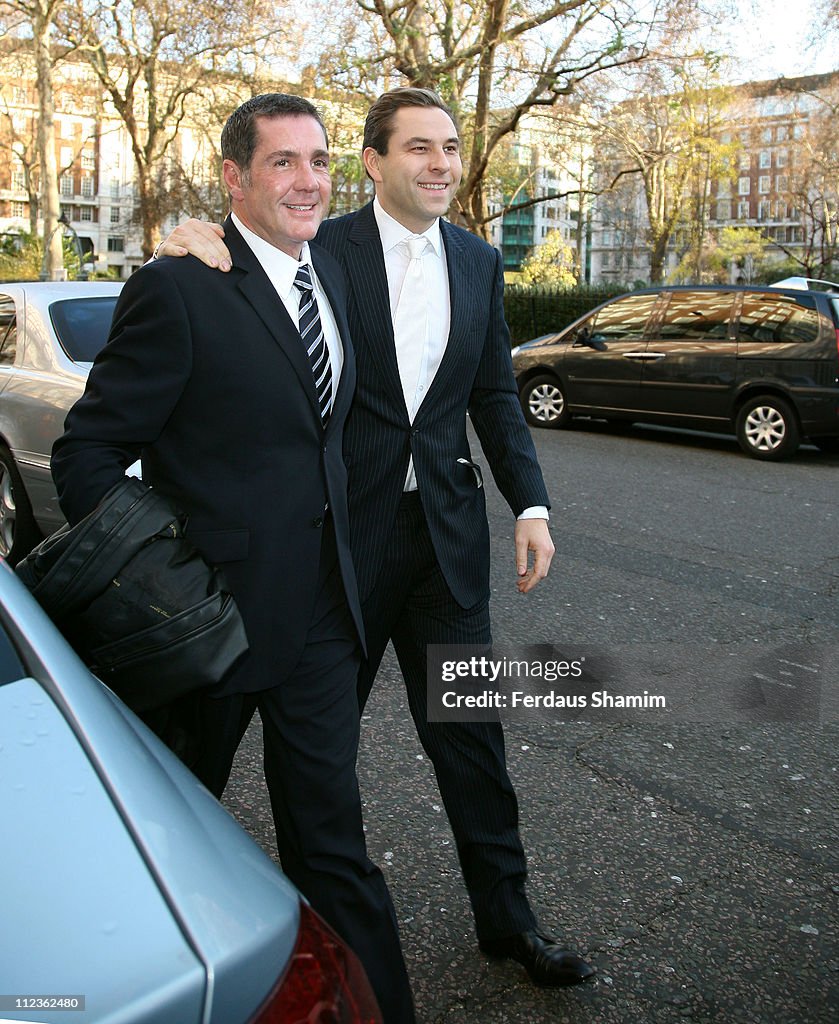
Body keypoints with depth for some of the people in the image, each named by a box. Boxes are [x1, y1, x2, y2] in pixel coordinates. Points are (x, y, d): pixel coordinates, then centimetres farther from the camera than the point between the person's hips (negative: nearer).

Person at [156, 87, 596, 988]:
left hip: (447, 531, 3)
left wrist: (531, 506, 2)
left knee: (469, 729, 11)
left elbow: (496, 395, 12)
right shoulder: (324, 250, -6)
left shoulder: (479, 263, 8)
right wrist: (193, 246, -23)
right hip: (342, 530, -3)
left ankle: (505, 915, 30)